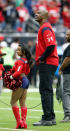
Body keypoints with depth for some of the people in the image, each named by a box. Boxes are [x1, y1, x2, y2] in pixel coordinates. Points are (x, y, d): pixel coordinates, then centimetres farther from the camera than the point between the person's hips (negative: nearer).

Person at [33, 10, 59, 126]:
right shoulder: (44, 28, 20)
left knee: (45, 90, -11)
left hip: (47, 64, -10)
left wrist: (42, 58, -15)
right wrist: (40, 59, 16)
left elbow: (51, 45, -24)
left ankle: (48, 118, -12)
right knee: (46, 90, 13)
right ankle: (51, 118, 16)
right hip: (47, 63, 10)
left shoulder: (45, 28, -12)